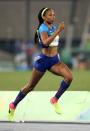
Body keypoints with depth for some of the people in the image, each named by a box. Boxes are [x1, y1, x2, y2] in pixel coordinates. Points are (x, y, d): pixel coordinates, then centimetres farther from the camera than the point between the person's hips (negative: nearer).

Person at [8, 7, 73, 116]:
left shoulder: (54, 27, 7)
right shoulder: (43, 28, -15)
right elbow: (45, 42, -36)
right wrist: (58, 31, -36)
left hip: (54, 60, 6)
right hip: (43, 60, -6)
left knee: (69, 77, -20)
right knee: (30, 86, 6)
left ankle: (55, 100, -6)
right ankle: (13, 105, 26)